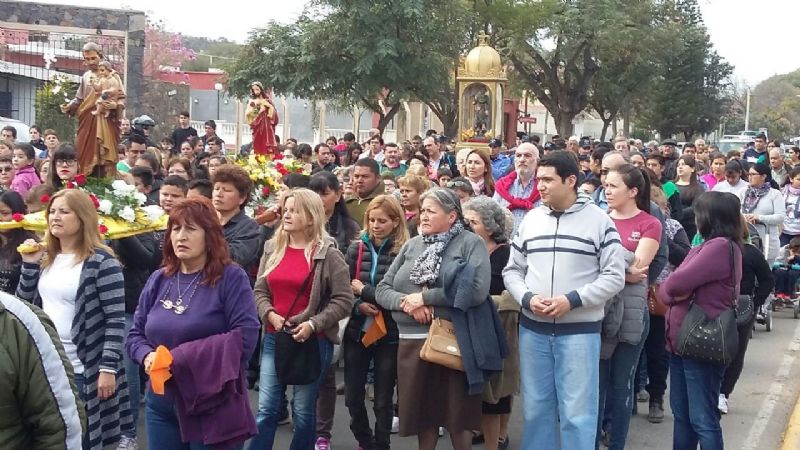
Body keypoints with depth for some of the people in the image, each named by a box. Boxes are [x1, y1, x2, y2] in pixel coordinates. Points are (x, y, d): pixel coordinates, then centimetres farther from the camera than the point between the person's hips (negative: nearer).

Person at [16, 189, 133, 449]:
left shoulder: (101, 261, -11)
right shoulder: (47, 258, 10)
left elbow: (115, 320, -13)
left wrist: (108, 368, -18)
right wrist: (29, 265, 0)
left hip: (84, 370, -6)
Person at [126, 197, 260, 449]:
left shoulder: (231, 277, -7)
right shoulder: (158, 280, 10)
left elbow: (245, 337, -17)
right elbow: (135, 335, 14)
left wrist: (184, 360, -20)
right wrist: (147, 355, -10)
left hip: (214, 406, -5)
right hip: (162, 404, 5)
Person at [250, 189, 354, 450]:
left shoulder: (328, 254, -6)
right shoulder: (272, 249, 8)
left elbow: (344, 301, -9)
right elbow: (259, 291, 10)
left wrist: (313, 324, -17)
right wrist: (270, 314, -9)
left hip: (313, 341, -3)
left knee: (304, 411, 8)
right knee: (266, 409, 3)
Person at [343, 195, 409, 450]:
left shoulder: (403, 253, -8)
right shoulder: (356, 249, 2)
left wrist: (363, 290, -12)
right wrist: (358, 305, -17)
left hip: (389, 335, -3)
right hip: (357, 331, 4)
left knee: (383, 400, 8)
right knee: (353, 396, 11)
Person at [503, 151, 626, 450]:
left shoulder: (598, 220, -4)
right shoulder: (530, 220, 7)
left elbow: (614, 277, -7)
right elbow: (512, 271, 11)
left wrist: (572, 300, -17)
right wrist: (527, 298, -9)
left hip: (579, 331, -4)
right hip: (532, 329, 4)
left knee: (577, 413, 1)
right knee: (535, 408, 13)